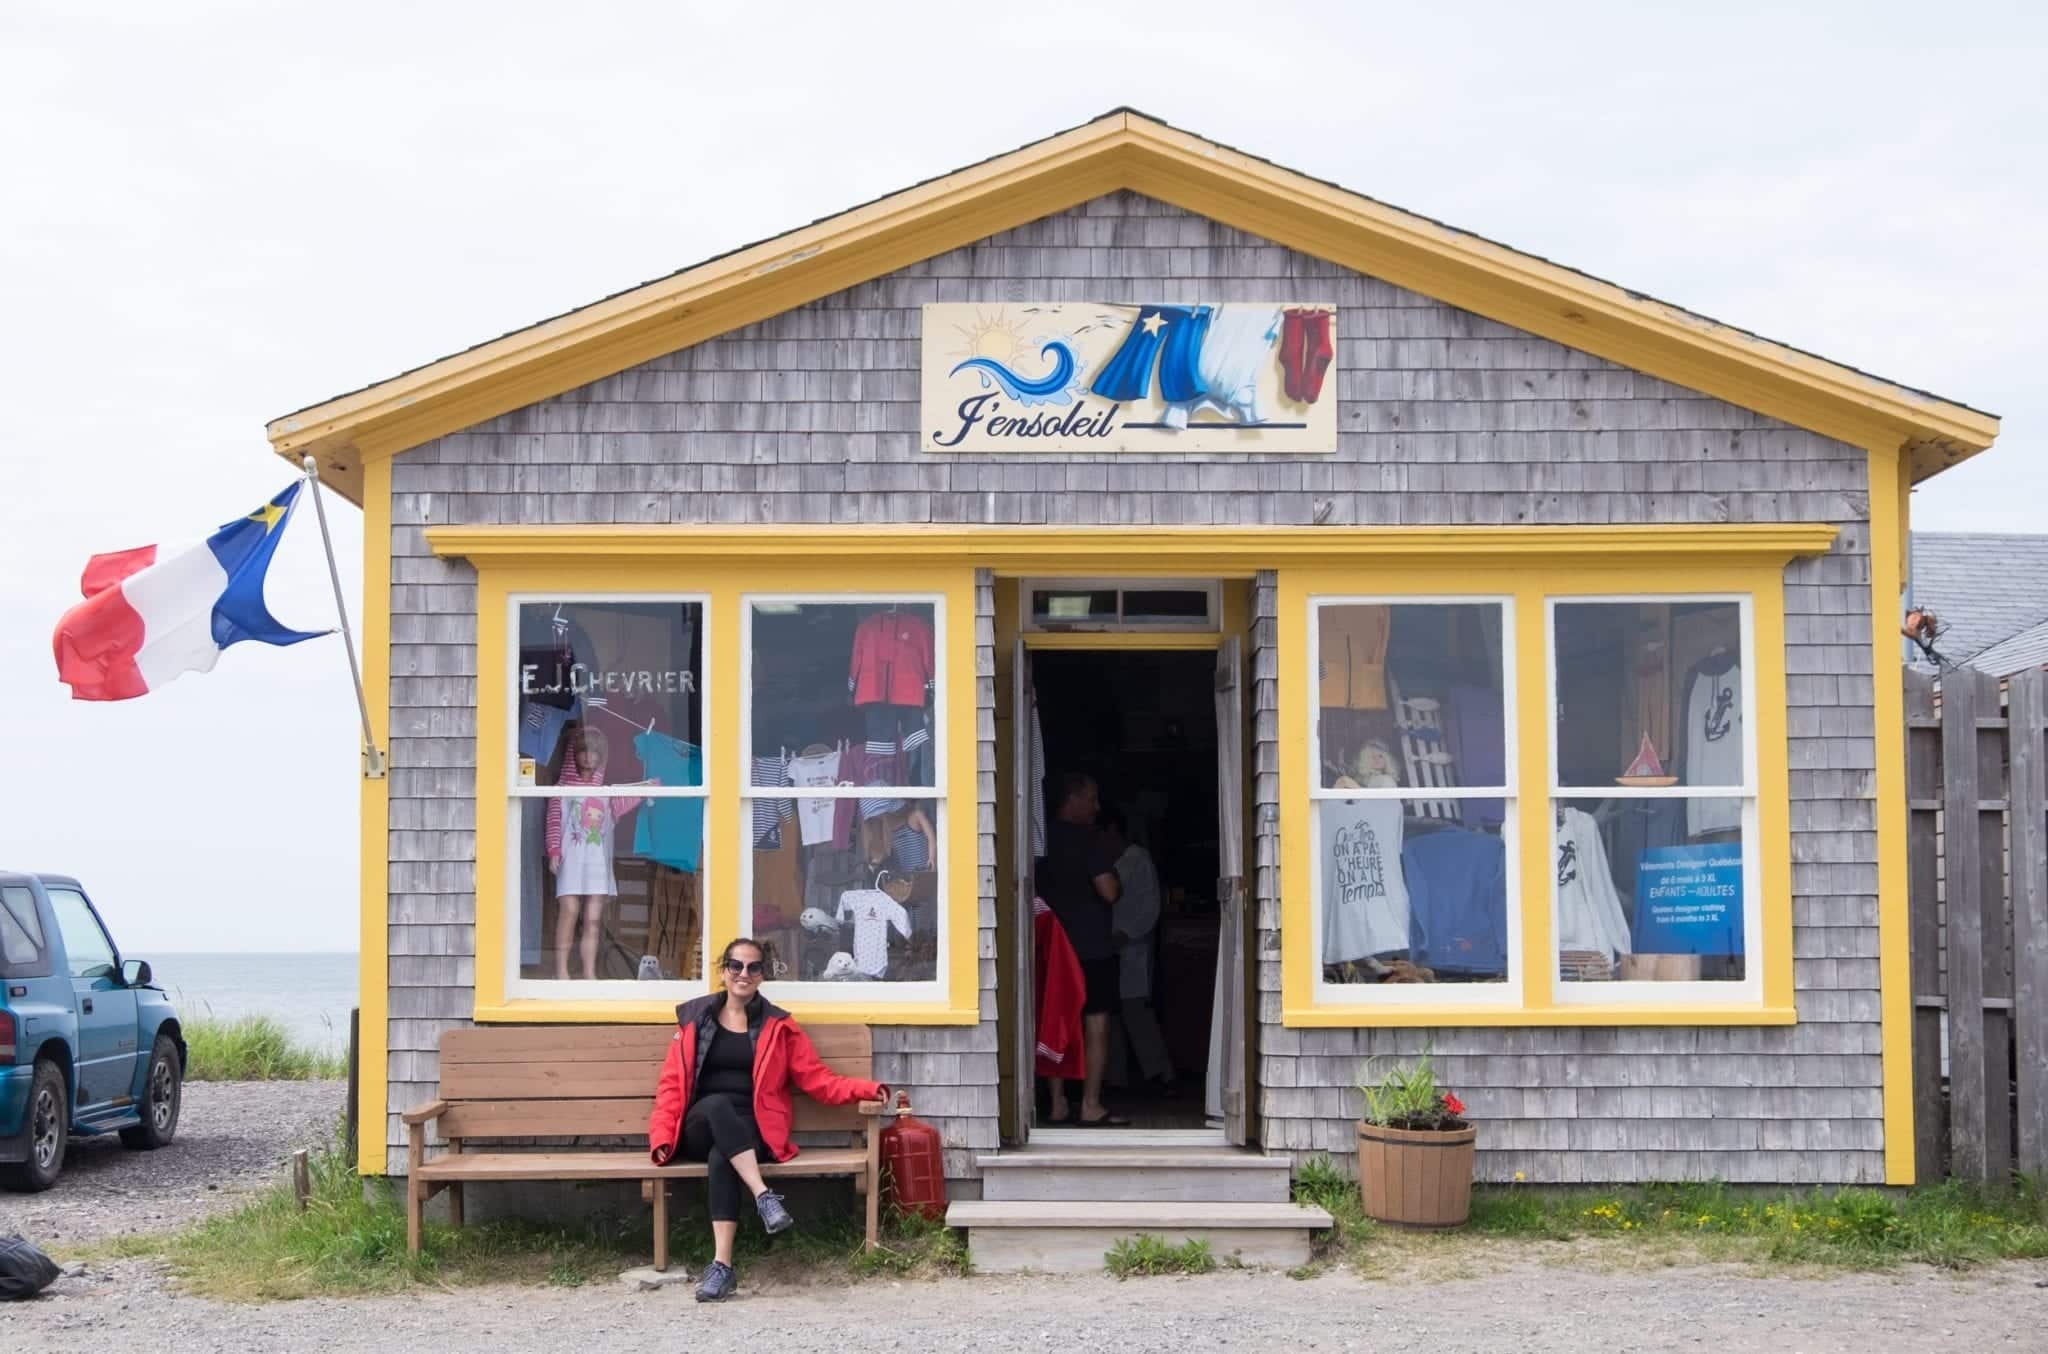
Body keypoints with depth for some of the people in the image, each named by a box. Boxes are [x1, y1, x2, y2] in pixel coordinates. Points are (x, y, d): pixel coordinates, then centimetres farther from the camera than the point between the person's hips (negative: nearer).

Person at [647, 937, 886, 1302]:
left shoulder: (778, 1026, 14)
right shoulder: (694, 1017, 15)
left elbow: (818, 1079, 9)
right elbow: (672, 1084, 10)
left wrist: (865, 1089, -8)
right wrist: (662, 1136, -5)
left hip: (750, 1132, 0)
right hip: (699, 1129, 0)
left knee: (720, 1158, -36)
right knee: (718, 1105, -36)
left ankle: (722, 1265, -43)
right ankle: (764, 1197, -47)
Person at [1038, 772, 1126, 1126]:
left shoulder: (1043, 837, 8)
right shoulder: (1090, 839, -12)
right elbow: (1109, 892, -16)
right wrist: (1118, 881, 4)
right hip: (1091, 947, -7)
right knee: (1096, 1026, -1)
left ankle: (1058, 1105, 11)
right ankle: (1091, 1106, -2)